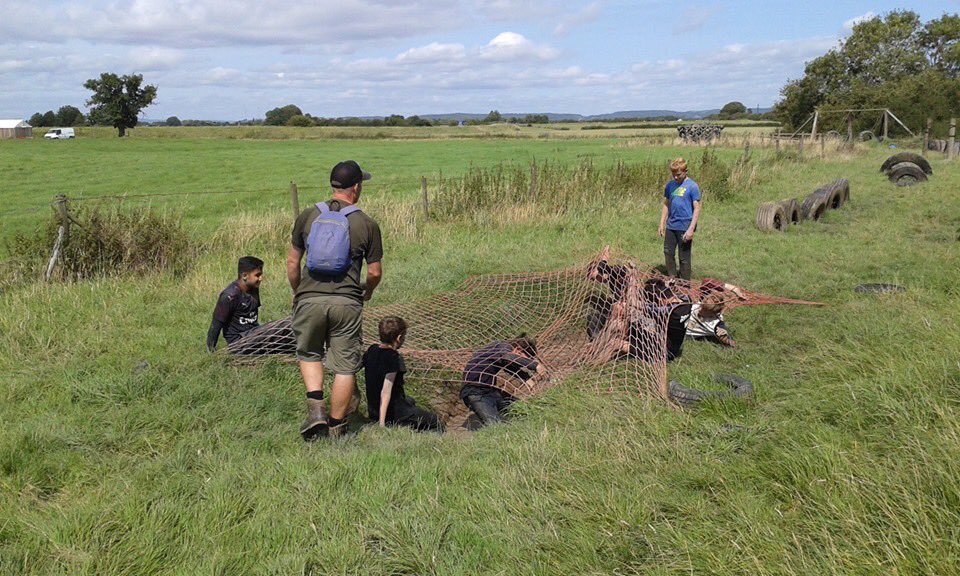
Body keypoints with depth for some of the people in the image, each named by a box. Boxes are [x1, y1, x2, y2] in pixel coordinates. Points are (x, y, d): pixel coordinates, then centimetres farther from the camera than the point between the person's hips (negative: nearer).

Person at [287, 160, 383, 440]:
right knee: (345, 367, 8)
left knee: (308, 354, 24)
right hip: (346, 302, -2)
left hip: (309, 298, 2)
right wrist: (366, 291, 25)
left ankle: (315, 407, 7)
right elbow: (375, 272, 4)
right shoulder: (367, 225, 0)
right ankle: (335, 428, 14)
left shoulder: (308, 216, 5)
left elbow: (292, 262, 9)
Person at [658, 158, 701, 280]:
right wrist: (662, 224, 10)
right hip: (671, 226, 6)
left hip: (685, 228, -5)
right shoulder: (670, 185, 5)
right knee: (668, 252, 14)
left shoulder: (692, 186, -10)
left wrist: (691, 229, -17)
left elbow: (697, 208, -11)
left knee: (684, 258, 4)